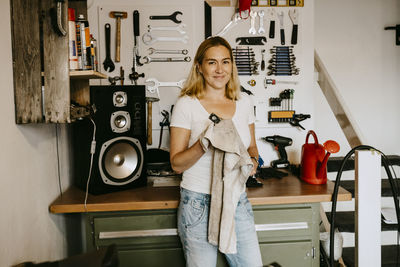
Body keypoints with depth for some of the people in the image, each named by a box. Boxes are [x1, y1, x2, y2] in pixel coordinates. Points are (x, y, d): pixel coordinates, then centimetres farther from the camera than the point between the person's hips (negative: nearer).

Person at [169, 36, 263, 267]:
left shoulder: (244, 102, 6)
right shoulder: (187, 105, -7)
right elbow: (177, 164, -7)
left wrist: (253, 160, -3)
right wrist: (203, 144, -24)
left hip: (238, 202, 4)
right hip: (199, 203, -4)